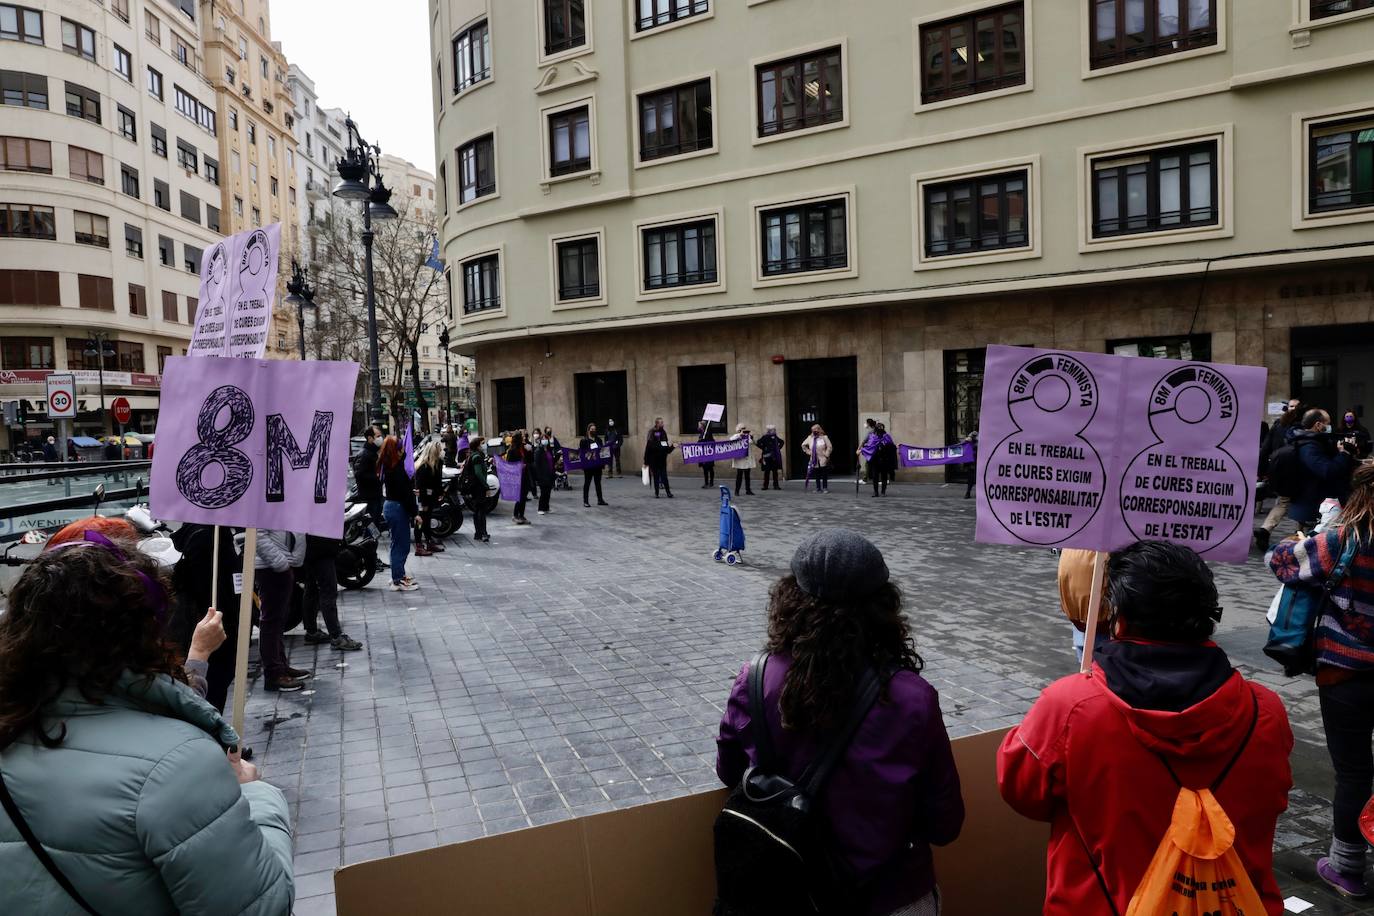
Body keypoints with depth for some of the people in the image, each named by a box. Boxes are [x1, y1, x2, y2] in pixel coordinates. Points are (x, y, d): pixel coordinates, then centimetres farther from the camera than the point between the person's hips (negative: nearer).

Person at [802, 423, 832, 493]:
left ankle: (825, 488, 7)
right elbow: (803, 445, 21)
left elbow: (829, 447, -6)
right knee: (817, 475, 6)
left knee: (824, 475, 0)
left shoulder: (824, 437, -3)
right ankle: (818, 488, 12)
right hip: (814, 460, 4)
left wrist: (826, 455, -10)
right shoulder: (810, 438, 10)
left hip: (823, 460, -4)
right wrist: (808, 452, 12)